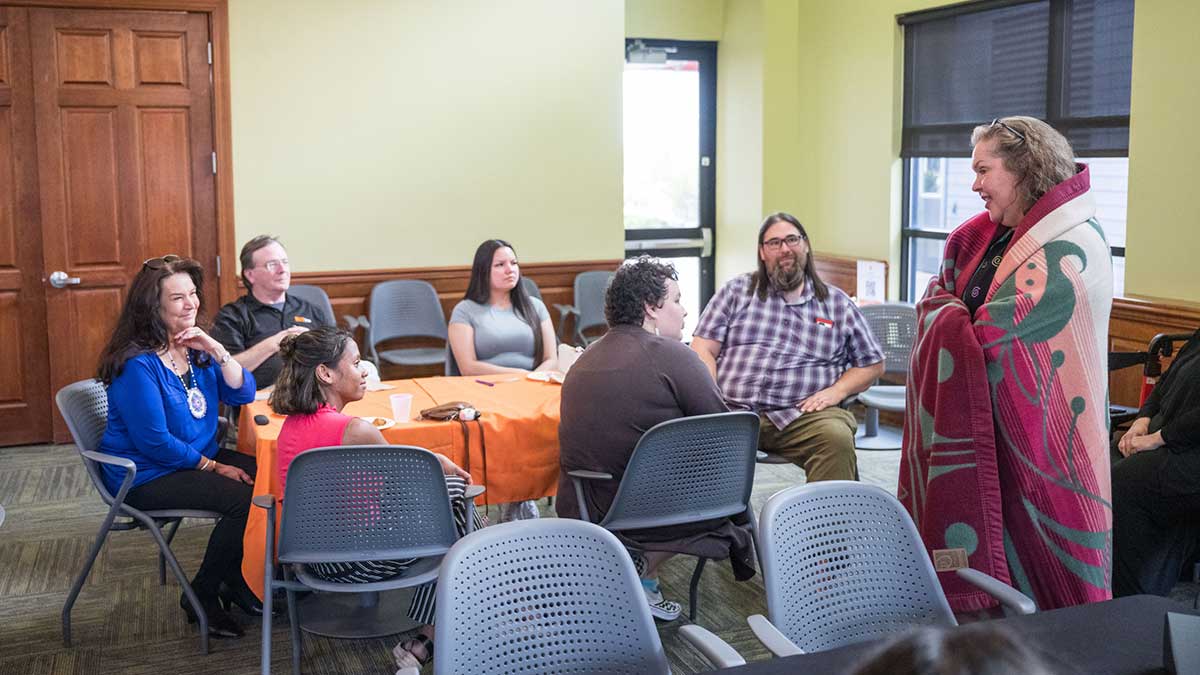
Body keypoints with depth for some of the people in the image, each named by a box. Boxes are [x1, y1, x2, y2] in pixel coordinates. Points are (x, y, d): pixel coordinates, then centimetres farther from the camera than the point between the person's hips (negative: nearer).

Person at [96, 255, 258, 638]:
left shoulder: (194, 348, 7)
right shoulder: (137, 364, -19)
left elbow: (243, 394, 4)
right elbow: (154, 441, -20)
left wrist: (217, 351, -12)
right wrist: (213, 467, -13)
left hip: (201, 459, 8)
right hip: (147, 477, -8)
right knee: (245, 499, -26)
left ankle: (237, 580, 6)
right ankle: (201, 596, -4)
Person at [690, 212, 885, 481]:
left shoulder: (838, 304, 19)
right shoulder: (737, 290, 18)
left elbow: (873, 363, 22)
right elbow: (703, 350, 11)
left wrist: (837, 391, 3)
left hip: (804, 414, 0)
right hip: (734, 410, 0)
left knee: (838, 438, -33)